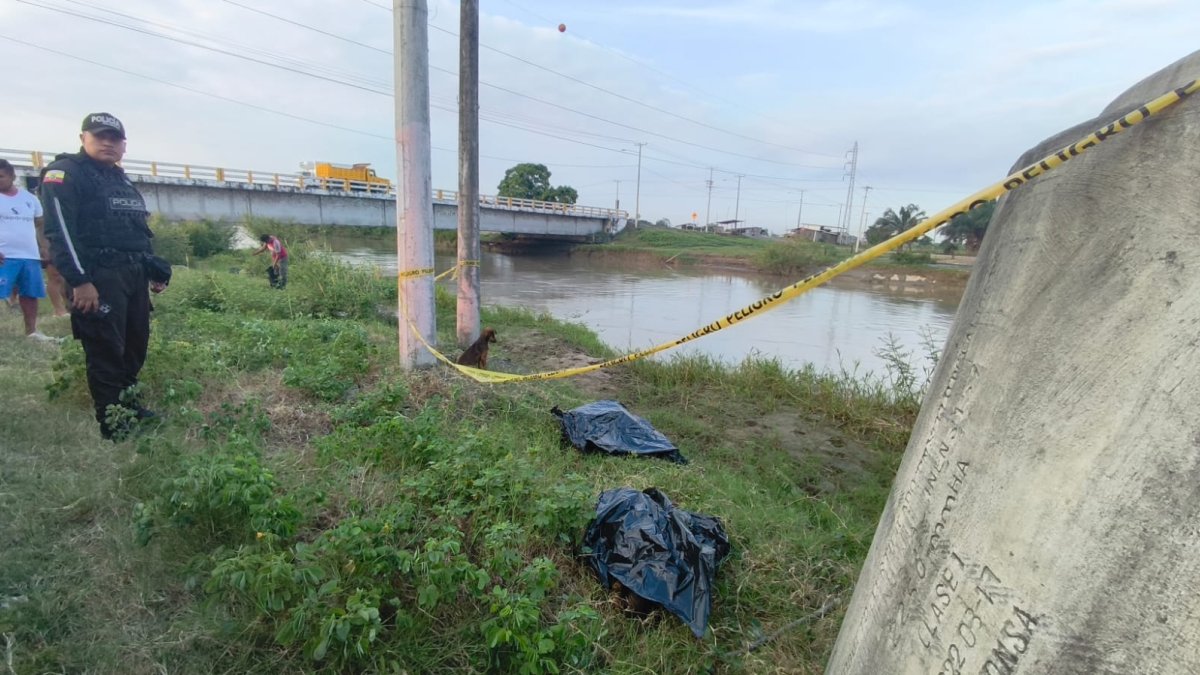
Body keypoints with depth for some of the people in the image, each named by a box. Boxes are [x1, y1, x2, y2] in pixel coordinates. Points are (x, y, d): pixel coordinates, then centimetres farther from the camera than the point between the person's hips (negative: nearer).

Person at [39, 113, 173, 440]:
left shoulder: (122, 181, 21)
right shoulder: (65, 173, -4)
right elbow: (60, 230, -14)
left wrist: (155, 271, 20)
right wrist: (79, 280, -21)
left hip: (133, 275, 8)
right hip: (98, 277, -8)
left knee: (136, 346, 12)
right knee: (106, 352, -5)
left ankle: (128, 405, 25)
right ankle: (114, 424, 2)